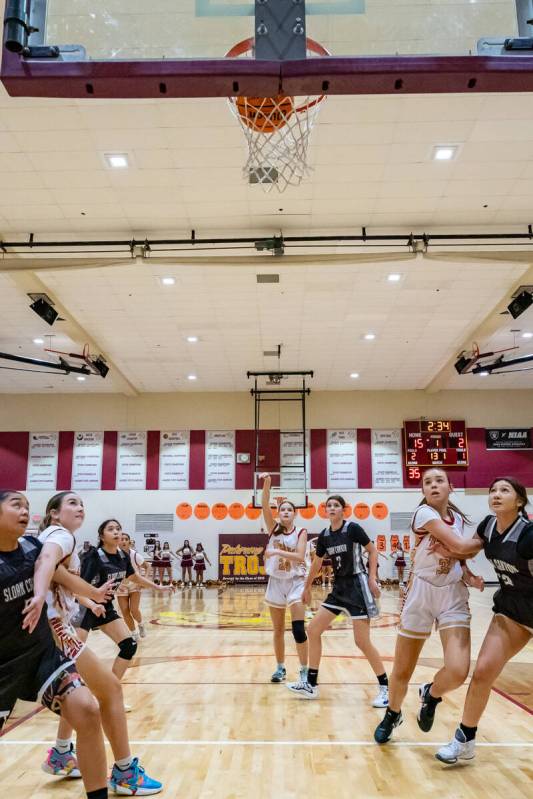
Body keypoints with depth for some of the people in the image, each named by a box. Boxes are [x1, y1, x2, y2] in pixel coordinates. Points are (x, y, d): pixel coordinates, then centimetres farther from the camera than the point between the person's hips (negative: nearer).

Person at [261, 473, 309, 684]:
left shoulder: (301, 532, -4)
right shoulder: (273, 528, 1)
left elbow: (300, 557, -16)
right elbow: (264, 506, -13)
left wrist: (277, 552, -26)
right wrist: (267, 484, -26)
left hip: (295, 582, -2)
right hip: (276, 582, 3)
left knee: (298, 629, -11)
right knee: (278, 630, 11)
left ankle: (304, 670, 0)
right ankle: (280, 668, 26)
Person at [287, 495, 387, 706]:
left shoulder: (353, 529, -12)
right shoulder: (324, 536, 5)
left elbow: (373, 551, -4)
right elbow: (316, 563, 17)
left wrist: (372, 578, -13)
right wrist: (307, 588, 25)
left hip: (357, 586, -7)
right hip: (338, 588, 7)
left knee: (362, 642, -9)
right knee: (313, 630, 5)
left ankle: (385, 687, 9)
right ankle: (311, 685, 14)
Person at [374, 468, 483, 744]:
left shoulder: (458, 518, 8)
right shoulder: (424, 513, -13)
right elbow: (460, 545, -22)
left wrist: (470, 576, -1)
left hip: (454, 596, 4)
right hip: (421, 594, -4)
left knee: (457, 671, -16)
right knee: (401, 672, 6)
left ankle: (431, 695, 20)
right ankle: (392, 715, 38)